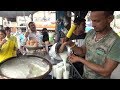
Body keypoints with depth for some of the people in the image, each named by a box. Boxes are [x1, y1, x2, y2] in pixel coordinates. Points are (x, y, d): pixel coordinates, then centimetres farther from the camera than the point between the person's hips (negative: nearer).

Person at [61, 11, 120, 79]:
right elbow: (82, 52, 3)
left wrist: (80, 59, -24)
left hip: (99, 77, -5)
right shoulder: (90, 33, -7)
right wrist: (71, 44, -16)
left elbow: (105, 72, -27)